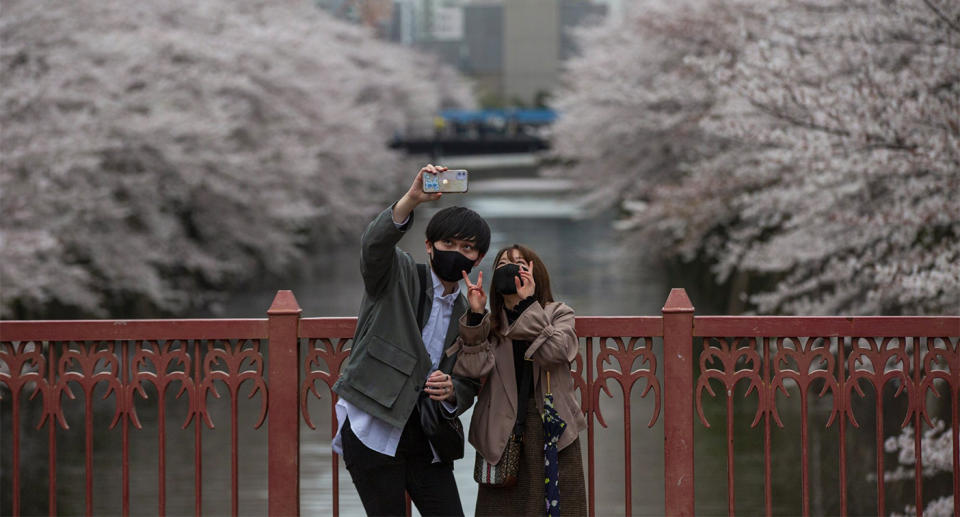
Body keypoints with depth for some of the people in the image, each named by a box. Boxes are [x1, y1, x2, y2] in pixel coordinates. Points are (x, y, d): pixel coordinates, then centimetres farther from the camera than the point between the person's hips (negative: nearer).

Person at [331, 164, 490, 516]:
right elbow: (375, 243, -21)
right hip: (374, 431, -5)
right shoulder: (398, 276, 2)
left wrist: (451, 391, -10)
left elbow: (469, 390, 16)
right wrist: (413, 198, -38)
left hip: (425, 440, 5)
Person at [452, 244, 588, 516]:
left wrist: (527, 304, -19)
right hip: (501, 435, 2)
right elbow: (472, 368, -7)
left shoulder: (559, 315, 7)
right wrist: (475, 315, -14)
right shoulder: (488, 324, 12)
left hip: (552, 431, -1)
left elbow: (554, 351, -15)